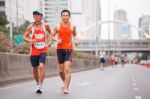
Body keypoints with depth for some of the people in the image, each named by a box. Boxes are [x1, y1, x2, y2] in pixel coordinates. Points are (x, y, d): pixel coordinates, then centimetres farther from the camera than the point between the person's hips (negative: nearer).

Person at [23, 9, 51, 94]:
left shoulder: (45, 25, 1)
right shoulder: (30, 27, -2)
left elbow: (50, 32, 19)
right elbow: (24, 37, -2)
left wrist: (50, 41, 4)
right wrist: (29, 40, -23)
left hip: (43, 50, -1)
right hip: (34, 51, 1)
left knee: (41, 66, -20)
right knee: (35, 68, 10)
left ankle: (40, 86, -18)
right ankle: (38, 84, 31)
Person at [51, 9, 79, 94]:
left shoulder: (72, 26, 5)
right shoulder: (57, 27, 3)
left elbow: (75, 34, 22)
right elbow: (52, 36, 10)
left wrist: (76, 40, 1)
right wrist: (56, 40, -11)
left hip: (69, 49, -1)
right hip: (60, 49, 1)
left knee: (67, 68, -15)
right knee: (61, 70, 8)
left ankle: (66, 88, -15)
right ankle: (65, 82, 36)